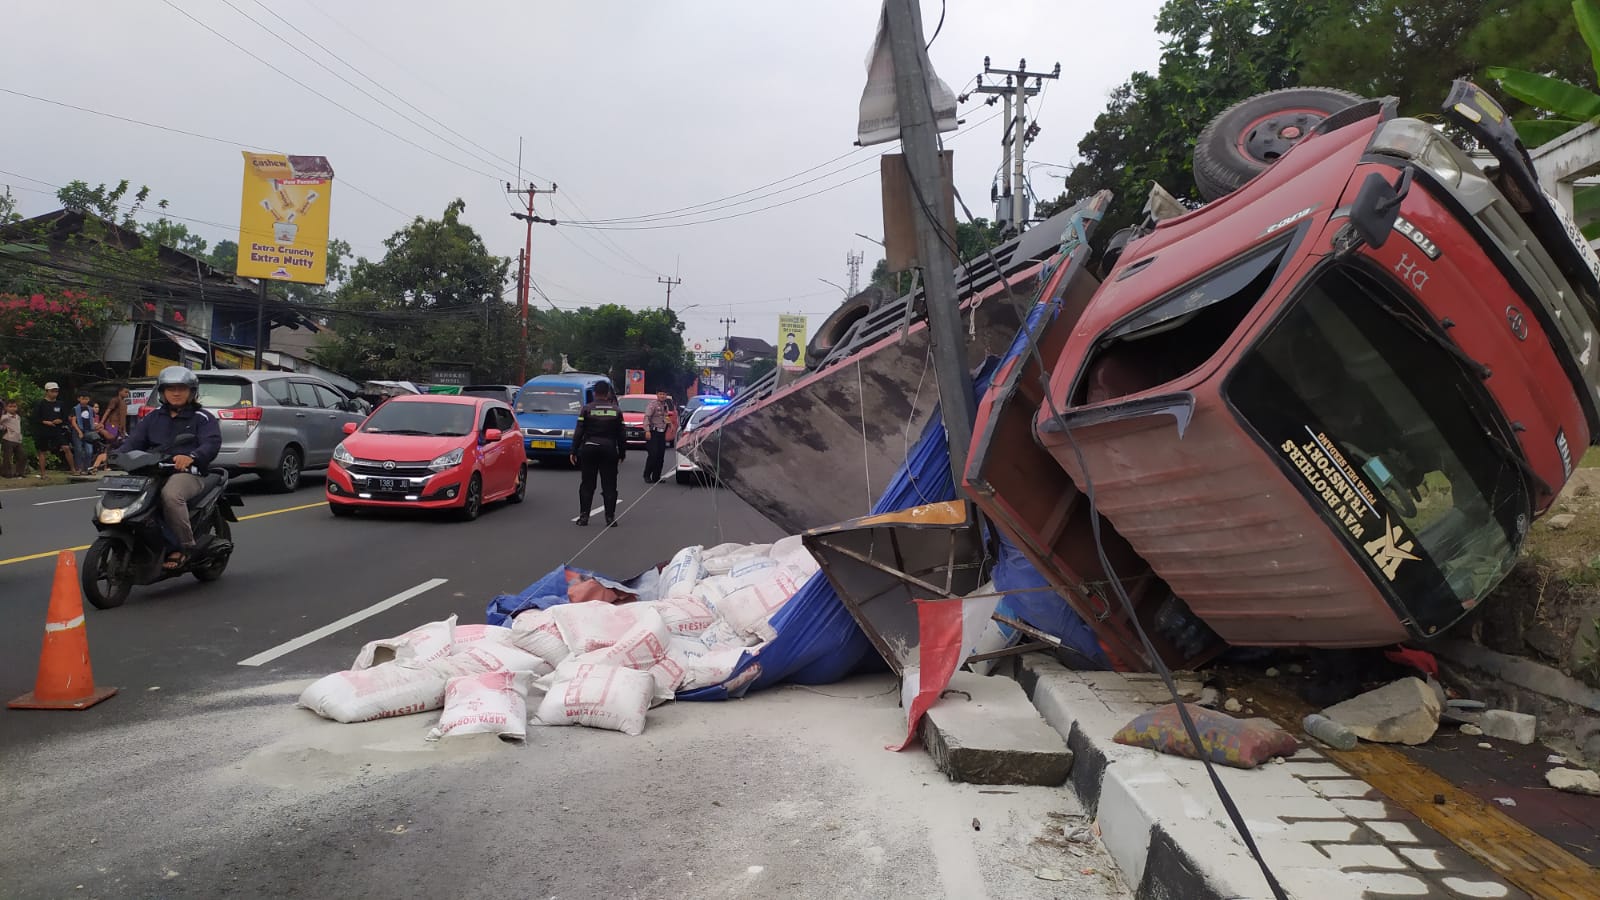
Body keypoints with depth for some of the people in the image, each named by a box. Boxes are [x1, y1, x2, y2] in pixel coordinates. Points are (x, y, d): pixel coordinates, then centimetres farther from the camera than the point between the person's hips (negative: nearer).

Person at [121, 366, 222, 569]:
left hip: (186, 473, -5)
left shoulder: (202, 418, 8)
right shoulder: (153, 418, 25)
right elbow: (134, 441, 14)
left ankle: (184, 546, -27)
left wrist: (191, 457, -31)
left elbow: (212, 443, -9)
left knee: (171, 494, -37)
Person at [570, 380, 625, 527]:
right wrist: (622, 452, 10)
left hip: (589, 448, 0)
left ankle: (584, 516, 6)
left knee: (587, 484, 8)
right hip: (609, 448, 0)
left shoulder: (586, 409, -3)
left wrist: (574, 451, 0)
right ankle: (610, 517, 1)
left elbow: (579, 432, -5)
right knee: (609, 485, 4)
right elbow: (620, 434, 3)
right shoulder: (616, 410, 2)